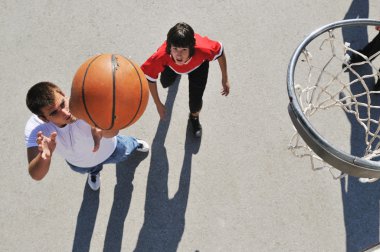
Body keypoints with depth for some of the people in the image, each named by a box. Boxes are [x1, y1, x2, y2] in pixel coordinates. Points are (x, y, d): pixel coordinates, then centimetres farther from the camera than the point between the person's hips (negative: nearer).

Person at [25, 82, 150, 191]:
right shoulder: (35, 128, -40)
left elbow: (113, 131, -66)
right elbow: (36, 175, -47)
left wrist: (99, 130, -90)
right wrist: (45, 156, -69)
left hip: (108, 149, -2)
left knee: (124, 153, 33)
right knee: (89, 169, 38)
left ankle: (134, 143, 70)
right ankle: (94, 171, 77)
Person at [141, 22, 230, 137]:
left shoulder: (202, 49, -47)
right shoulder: (161, 56, -46)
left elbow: (220, 50, -23)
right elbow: (149, 78, -26)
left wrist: (225, 79, -15)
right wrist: (158, 104, -17)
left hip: (198, 64, -1)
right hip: (171, 65, 1)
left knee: (195, 101, -6)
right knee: (166, 83, 27)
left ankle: (194, 116, 33)